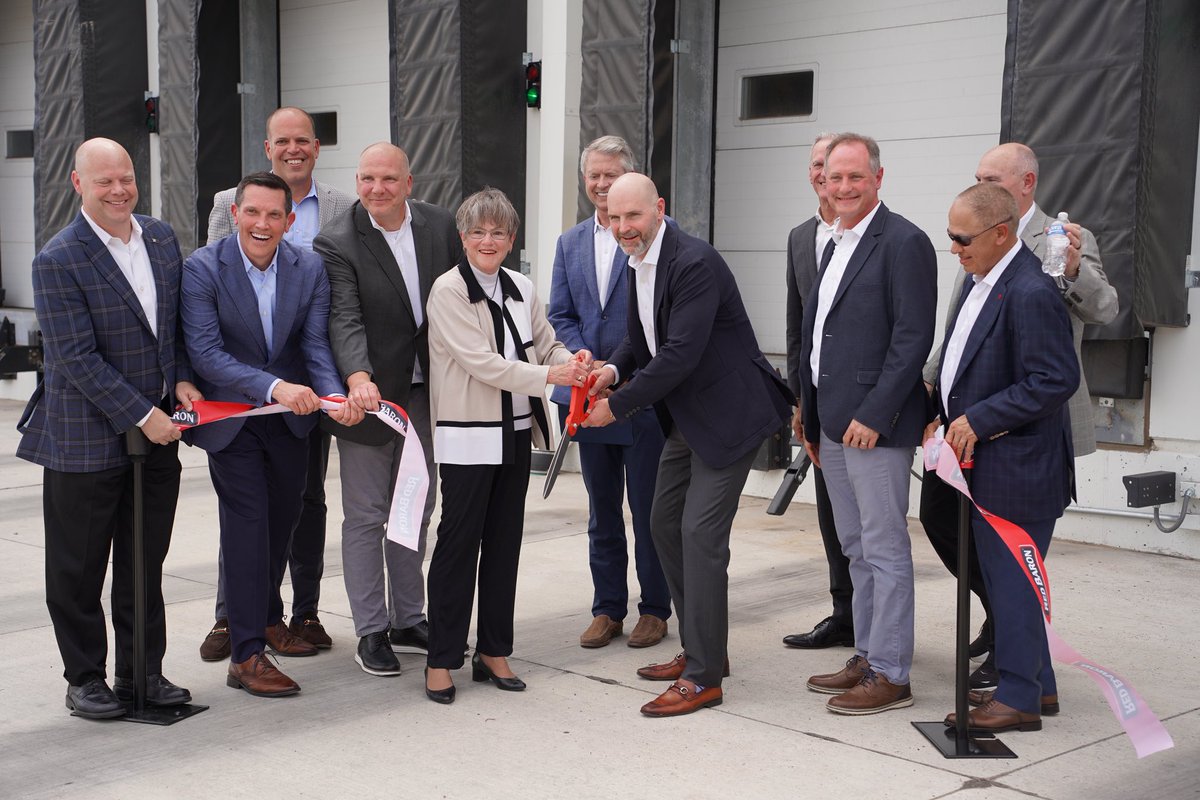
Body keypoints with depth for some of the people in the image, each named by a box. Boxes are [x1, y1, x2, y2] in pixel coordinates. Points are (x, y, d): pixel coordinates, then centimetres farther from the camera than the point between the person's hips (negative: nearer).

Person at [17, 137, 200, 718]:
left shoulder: (161, 237, 6)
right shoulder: (58, 261, -15)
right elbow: (78, 359, -18)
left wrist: (181, 379, 1)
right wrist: (141, 416, -18)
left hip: (158, 433, 6)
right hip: (86, 440, -5)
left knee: (146, 566, 14)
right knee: (78, 570, 7)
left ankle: (144, 672, 26)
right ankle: (85, 678, 21)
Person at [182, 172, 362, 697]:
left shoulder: (310, 269, -6)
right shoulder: (202, 269, -16)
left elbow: (316, 345, -9)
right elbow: (205, 352, -22)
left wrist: (334, 396, -28)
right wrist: (273, 386, -33)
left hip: (291, 417, 4)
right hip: (230, 414, -4)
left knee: (283, 516, 18)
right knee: (247, 522, -9)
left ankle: (268, 613, 43)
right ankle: (247, 654, -3)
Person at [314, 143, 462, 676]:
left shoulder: (440, 227, 1)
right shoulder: (336, 243, -13)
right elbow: (344, 319, -24)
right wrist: (358, 378, -41)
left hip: (424, 394, 5)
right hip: (369, 395, -5)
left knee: (415, 511, 15)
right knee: (365, 516, 3)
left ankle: (408, 621, 29)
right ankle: (371, 632, 13)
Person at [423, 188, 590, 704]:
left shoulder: (522, 290, 8)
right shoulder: (449, 290, -9)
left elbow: (546, 344, 13)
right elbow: (481, 362, -17)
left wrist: (572, 361, -10)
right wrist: (549, 376, -21)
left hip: (516, 433, 6)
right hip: (467, 436, -6)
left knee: (504, 541, 10)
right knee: (459, 542, -2)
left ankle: (494, 651, 21)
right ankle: (441, 660, 7)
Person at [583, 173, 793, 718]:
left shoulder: (695, 263, -23)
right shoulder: (639, 263, 7)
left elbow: (680, 353, -27)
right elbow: (641, 336, 17)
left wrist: (617, 405, -20)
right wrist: (614, 369, -5)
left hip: (728, 412, -10)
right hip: (685, 416, 10)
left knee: (701, 533, -11)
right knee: (665, 523, 14)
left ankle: (704, 676, -1)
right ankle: (700, 648, 28)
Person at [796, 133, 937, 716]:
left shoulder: (903, 242, -10)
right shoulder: (836, 247, 17)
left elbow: (913, 337, -17)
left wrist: (873, 415, -20)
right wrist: (812, 424, 18)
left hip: (875, 425, -9)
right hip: (833, 426, 9)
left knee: (885, 550, -2)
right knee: (857, 551, 15)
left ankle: (890, 675, 6)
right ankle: (866, 658, 25)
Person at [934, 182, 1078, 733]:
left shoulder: (1031, 294, -20)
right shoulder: (979, 280, 10)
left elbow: (1057, 380, -23)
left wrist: (978, 419, -21)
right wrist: (945, 413, 7)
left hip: (1016, 468, -10)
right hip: (983, 463, 10)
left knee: (1011, 580, 0)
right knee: (1004, 578, 17)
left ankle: (1018, 698, 12)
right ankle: (1038, 684, 30)